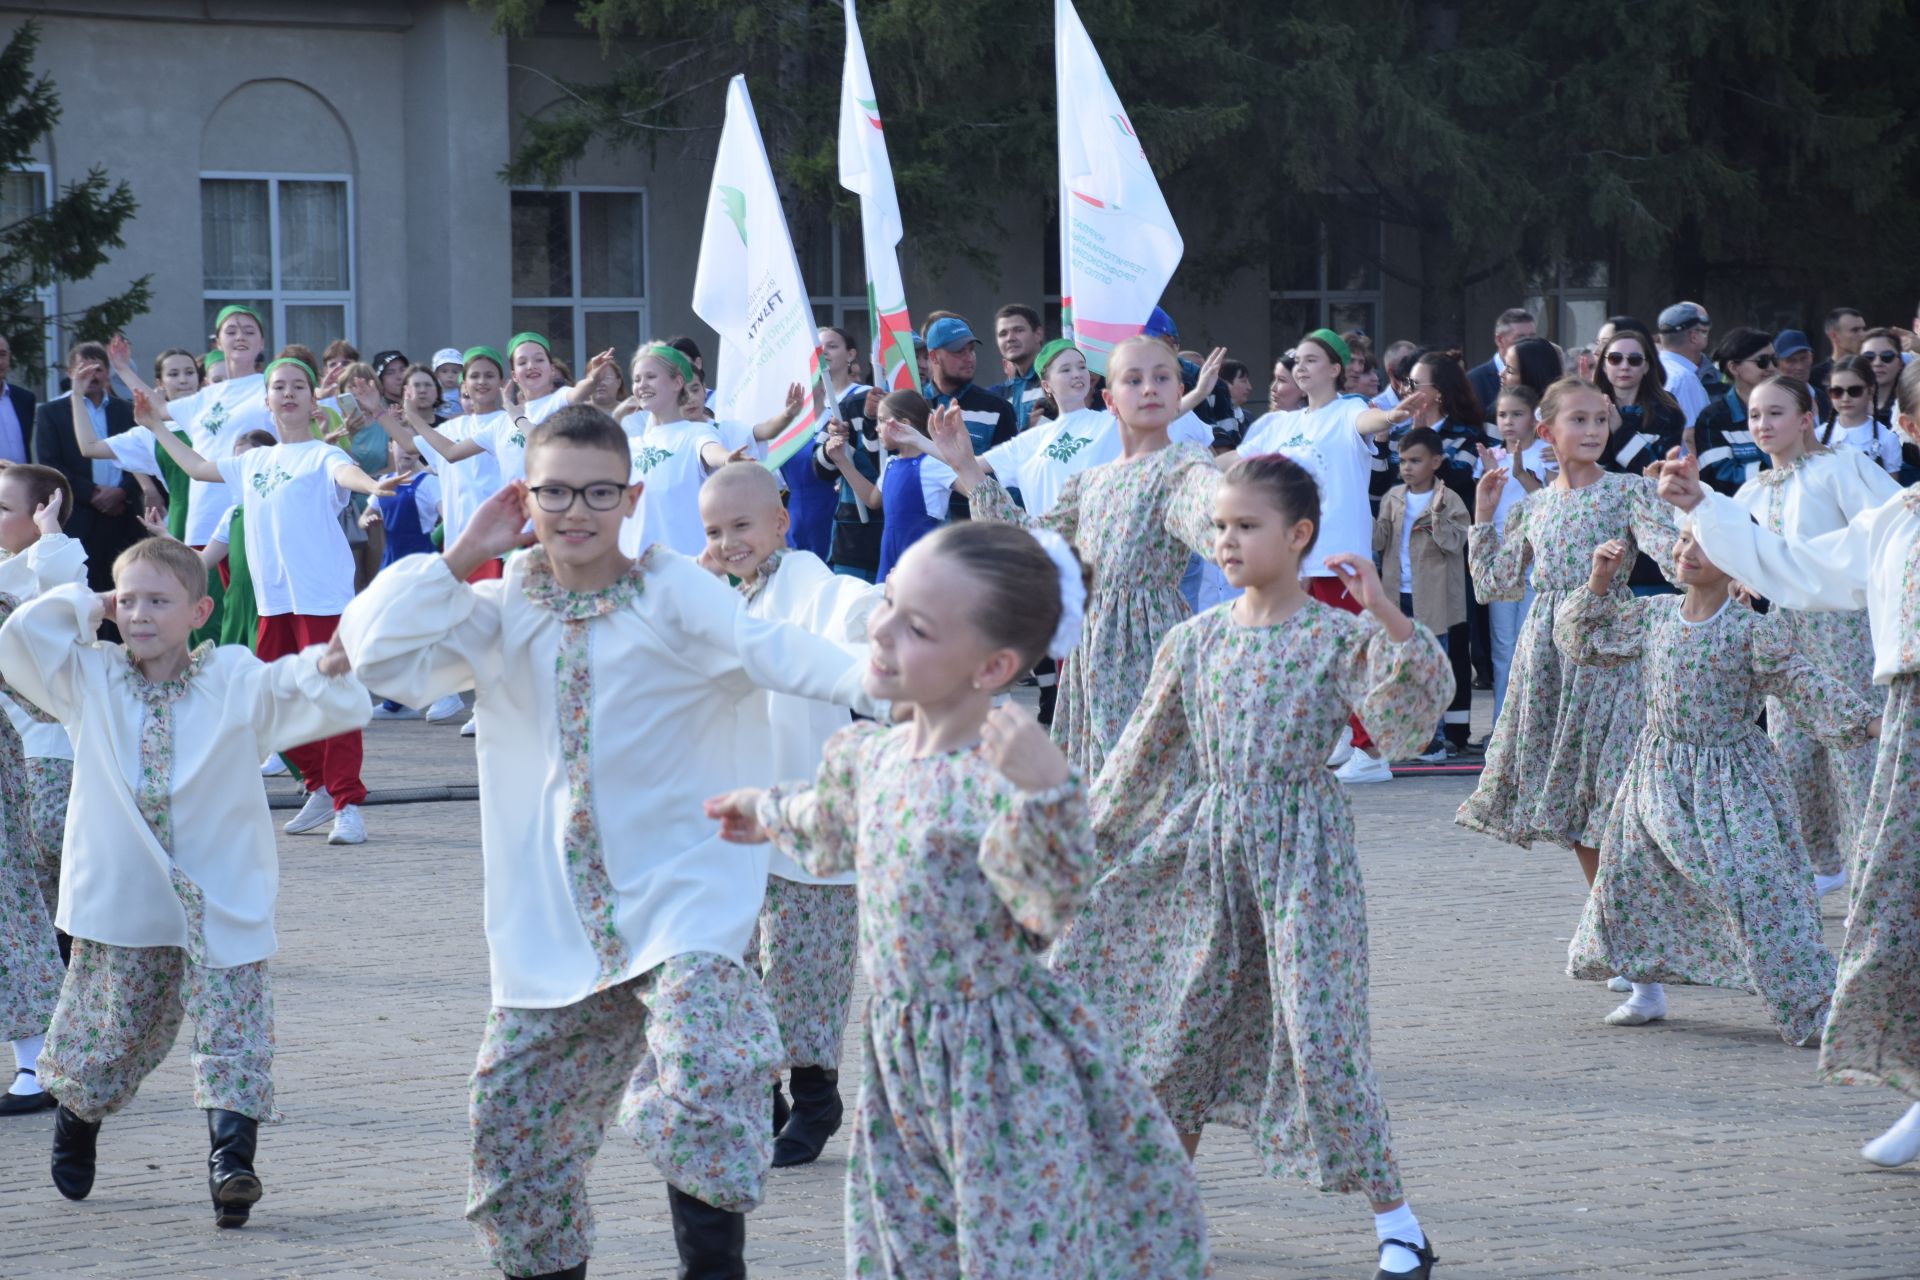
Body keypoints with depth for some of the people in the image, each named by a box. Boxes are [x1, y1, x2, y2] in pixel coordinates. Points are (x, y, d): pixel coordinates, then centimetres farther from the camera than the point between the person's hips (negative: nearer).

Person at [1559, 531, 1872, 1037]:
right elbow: (1585, 643, 15)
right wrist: (1598, 582, 4)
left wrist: (1867, 722, -17)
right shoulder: (1652, 615, 3)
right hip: (1659, 778, 5)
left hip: (1731, 781, -5)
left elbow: (1801, 687, -9)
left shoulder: (1754, 630, -12)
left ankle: (1813, 1003, -9)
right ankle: (1647, 990, 27)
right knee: (1630, 878, 8)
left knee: (1757, 890, -14)